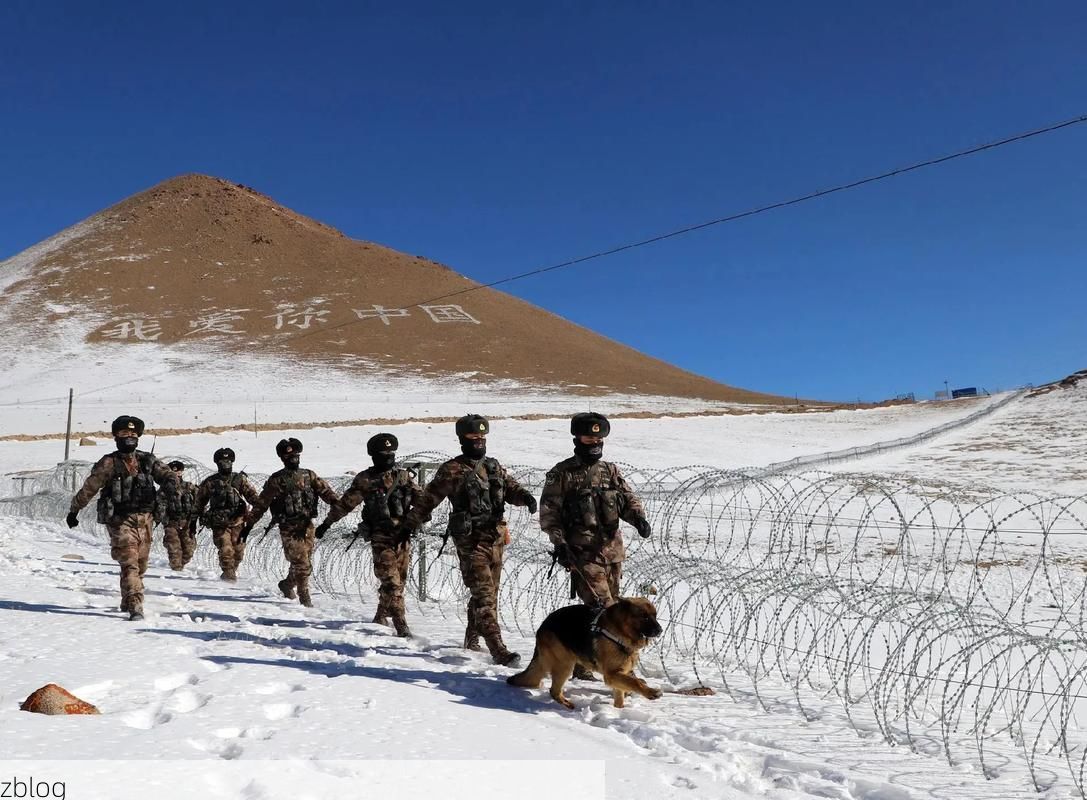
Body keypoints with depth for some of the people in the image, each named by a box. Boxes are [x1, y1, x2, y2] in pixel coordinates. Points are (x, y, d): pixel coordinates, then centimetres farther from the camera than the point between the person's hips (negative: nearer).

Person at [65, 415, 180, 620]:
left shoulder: (148, 461, 8)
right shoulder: (109, 463, -2)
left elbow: (167, 473, -1)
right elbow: (89, 488, 4)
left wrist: (171, 481, -26)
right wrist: (73, 511, 10)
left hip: (145, 520, 4)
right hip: (120, 520, -4)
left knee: (140, 565, 13)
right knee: (129, 564, -15)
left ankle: (127, 602, 32)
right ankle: (135, 607, -18)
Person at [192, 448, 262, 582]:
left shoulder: (240, 479, 6)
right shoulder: (209, 482, 6)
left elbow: (251, 494, -6)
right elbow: (199, 503, 15)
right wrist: (193, 522, 17)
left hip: (237, 522, 1)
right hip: (219, 524, -1)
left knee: (238, 551, 5)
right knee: (226, 550, -12)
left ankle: (232, 570, 28)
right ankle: (229, 574, 1)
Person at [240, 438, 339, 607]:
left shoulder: (309, 476, 9)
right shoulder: (276, 480, 0)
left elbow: (324, 490, -5)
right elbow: (261, 504, 1)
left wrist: (338, 502, -22)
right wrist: (248, 524, -2)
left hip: (307, 526, 4)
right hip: (289, 528, -4)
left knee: (306, 564, 12)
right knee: (302, 564, -10)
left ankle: (287, 585, 36)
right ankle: (304, 596, 3)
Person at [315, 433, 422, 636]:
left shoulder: (404, 476, 9)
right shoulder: (364, 480, 1)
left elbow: (420, 497, 4)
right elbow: (345, 504, 8)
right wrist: (326, 523, 11)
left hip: (403, 537, 4)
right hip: (381, 538, -4)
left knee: (399, 580, 11)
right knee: (390, 582, -11)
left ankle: (381, 617, 30)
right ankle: (401, 625, -12)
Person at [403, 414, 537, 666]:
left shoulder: (493, 466, 13)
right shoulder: (452, 470, -5)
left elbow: (510, 487, 7)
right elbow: (428, 499, -1)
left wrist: (525, 497, -15)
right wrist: (409, 525, -2)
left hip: (496, 539, 7)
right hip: (471, 542, -7)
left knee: (489, 594, 17)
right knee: (483, 596, -11)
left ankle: (472, 641, 35)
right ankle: (498, 650, -13)